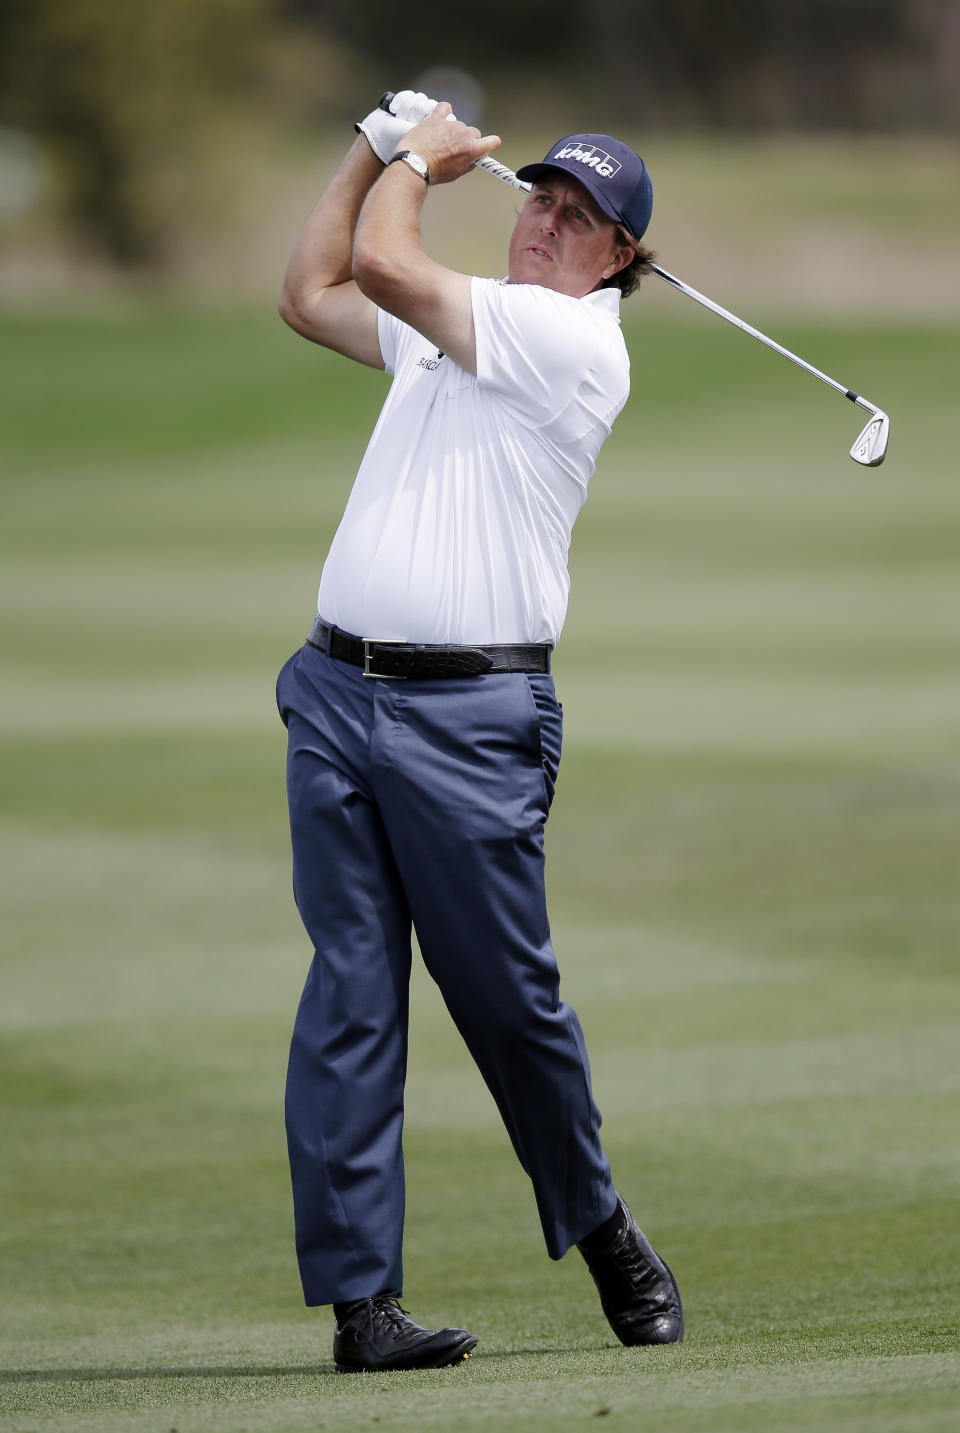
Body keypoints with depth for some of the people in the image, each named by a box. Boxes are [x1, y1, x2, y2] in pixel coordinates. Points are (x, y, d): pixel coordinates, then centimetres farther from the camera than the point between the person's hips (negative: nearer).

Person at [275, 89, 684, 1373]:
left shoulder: (575, 341, -8)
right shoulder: (461, 326, 18)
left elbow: (385, 266, -14)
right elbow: (311, 294, 31)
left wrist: (419, 160, 5)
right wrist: (380, 149, 23)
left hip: (468, 715, -7)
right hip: (338, 694, 7)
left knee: (508, 995, 0)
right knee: (349, 999, -1)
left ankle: (600, 1229, 23)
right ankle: (360, 1296, -2)